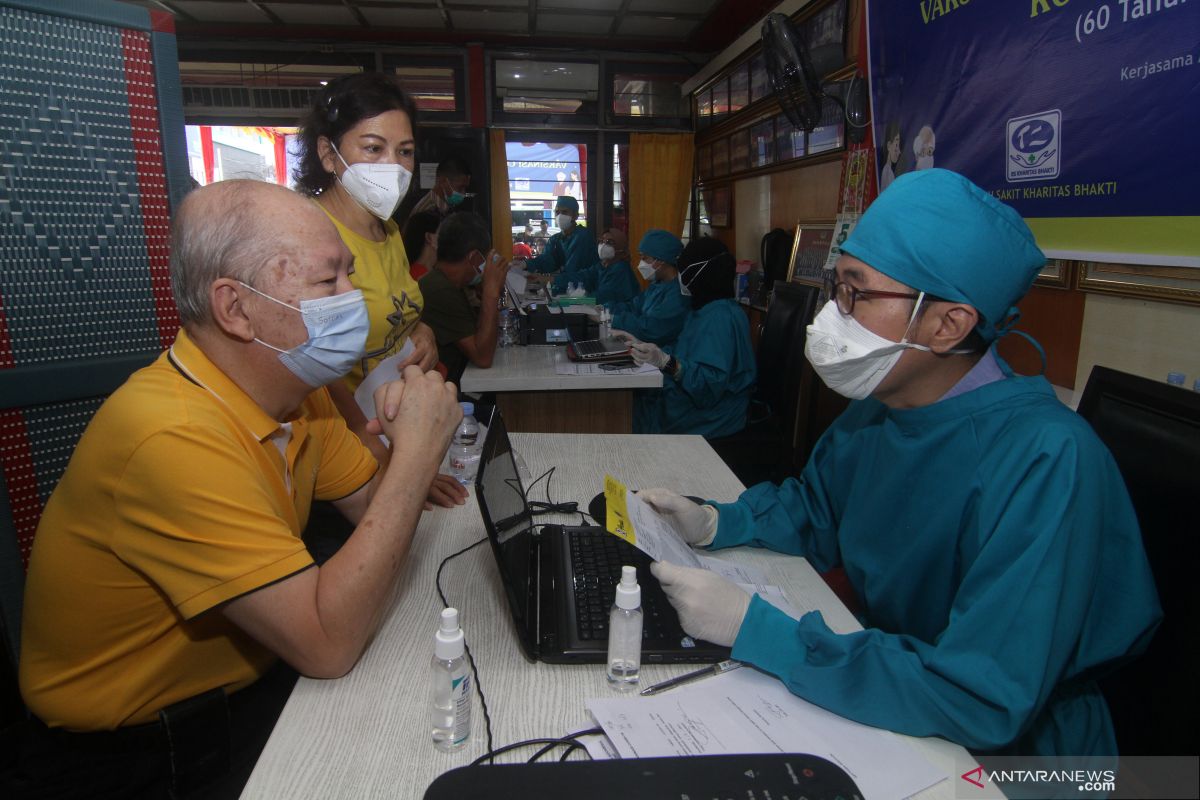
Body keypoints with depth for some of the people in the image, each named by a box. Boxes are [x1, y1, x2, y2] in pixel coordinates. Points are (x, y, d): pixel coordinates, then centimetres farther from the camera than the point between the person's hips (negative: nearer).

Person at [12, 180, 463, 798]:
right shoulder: (173, 438, -31)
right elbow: (329, 642, -32)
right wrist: (417, 451, -28)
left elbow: (374, 506, 3)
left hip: (252, 683, 7)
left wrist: (409, 453, -18)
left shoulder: (293, 385, -4)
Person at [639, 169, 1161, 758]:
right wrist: (713, 524, -6)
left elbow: (983, 703, -32)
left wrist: (752, 628, -30)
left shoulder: (1044, 461, -28)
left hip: (1009, 743, -6)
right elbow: (814, 512, 12)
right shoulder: (876, 408, -5)